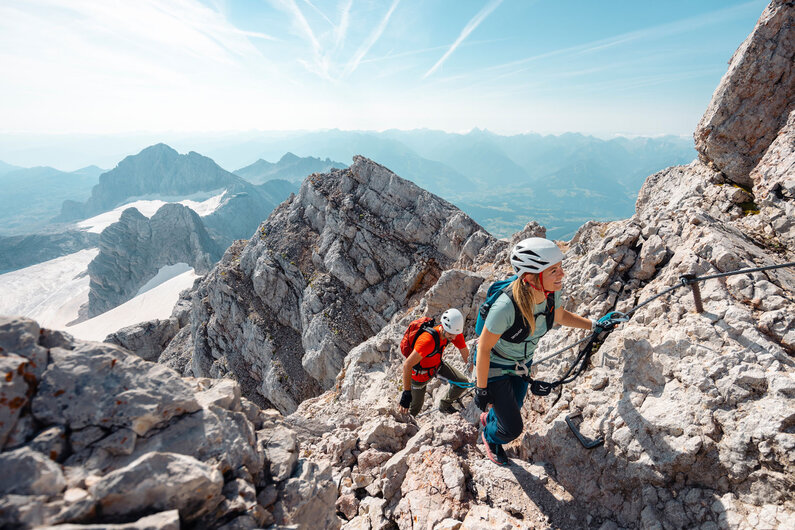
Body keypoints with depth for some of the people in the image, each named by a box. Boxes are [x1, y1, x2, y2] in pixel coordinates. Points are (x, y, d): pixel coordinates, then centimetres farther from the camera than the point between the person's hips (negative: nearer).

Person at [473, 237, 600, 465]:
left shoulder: (551, 291, -22)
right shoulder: (506, 306, -42)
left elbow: (560, 316, 4)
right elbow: (484, 347, -27)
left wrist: (594, 325, -4)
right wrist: (481, 389, -18)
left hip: (522, 362, 6)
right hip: (494, 367, -6)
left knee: (514, 407, 27)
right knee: (513, 429, 4)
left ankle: (489, 417, 64)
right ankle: (490, 437, 42)